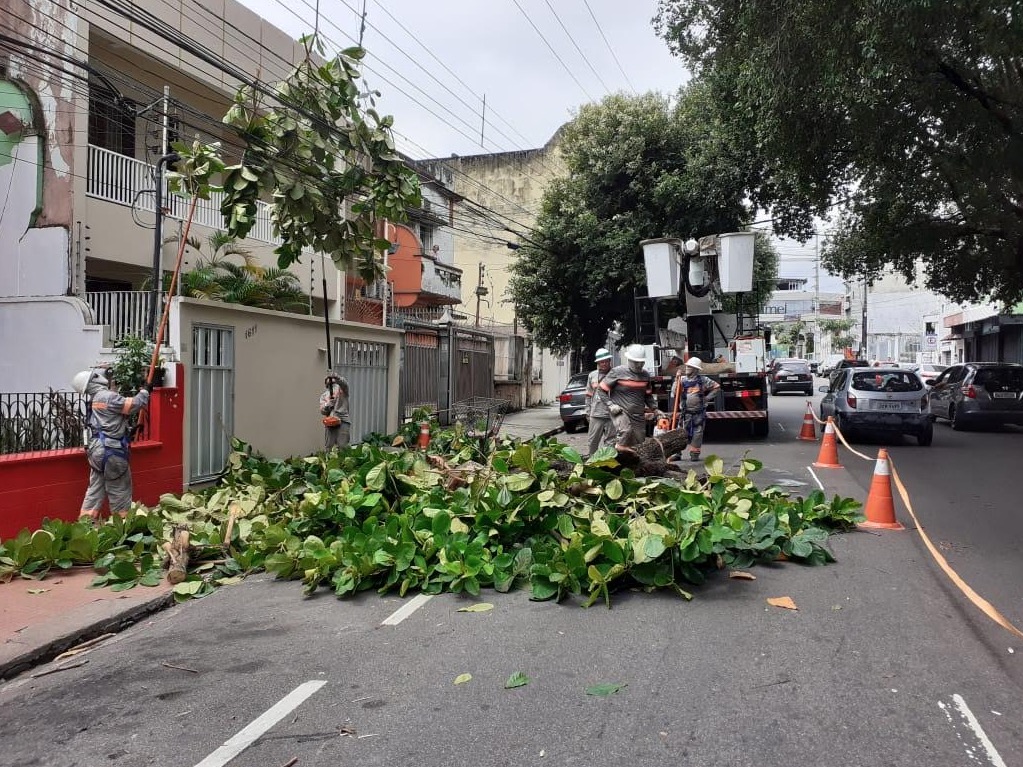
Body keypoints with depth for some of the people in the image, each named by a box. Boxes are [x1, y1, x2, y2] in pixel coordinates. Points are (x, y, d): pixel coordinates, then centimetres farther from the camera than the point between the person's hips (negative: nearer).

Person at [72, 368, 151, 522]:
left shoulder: (95, 399, 15)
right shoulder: (108, 397, -16)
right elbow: (134, 405, -17)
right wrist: (144, 391, -3)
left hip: (97, 449, 9)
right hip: (111, 451, -9)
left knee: (95, 488, 14)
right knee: (120, 490, 3)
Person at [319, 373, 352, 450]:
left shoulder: (341, 388, 11)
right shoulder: (324, 395, 20)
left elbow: (344, 383, -15)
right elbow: (322, 411, 8)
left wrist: (336, 377, -33)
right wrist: (328, 404, -13)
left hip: (343, 421, -3)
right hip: (329, 422, 3)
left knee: (343, 446, -8)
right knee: (328, 447, 5)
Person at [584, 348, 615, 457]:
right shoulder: (592, 375, 10)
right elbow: (589, 395, 15)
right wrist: (588, 411, 12)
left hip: (612, 414, -3)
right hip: (596, 414, 3)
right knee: (593, 440, 9)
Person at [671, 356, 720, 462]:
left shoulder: (703, 380, 0)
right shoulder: (682, 380, 2)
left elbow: (716, 386, 11)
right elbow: (674, 393, -5)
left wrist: (707, 397, 4)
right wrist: (677, 380, -12)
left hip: (699, 412, 0)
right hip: (686, 412, 0)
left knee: (697, 434, 3)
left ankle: (694, 454, 12)